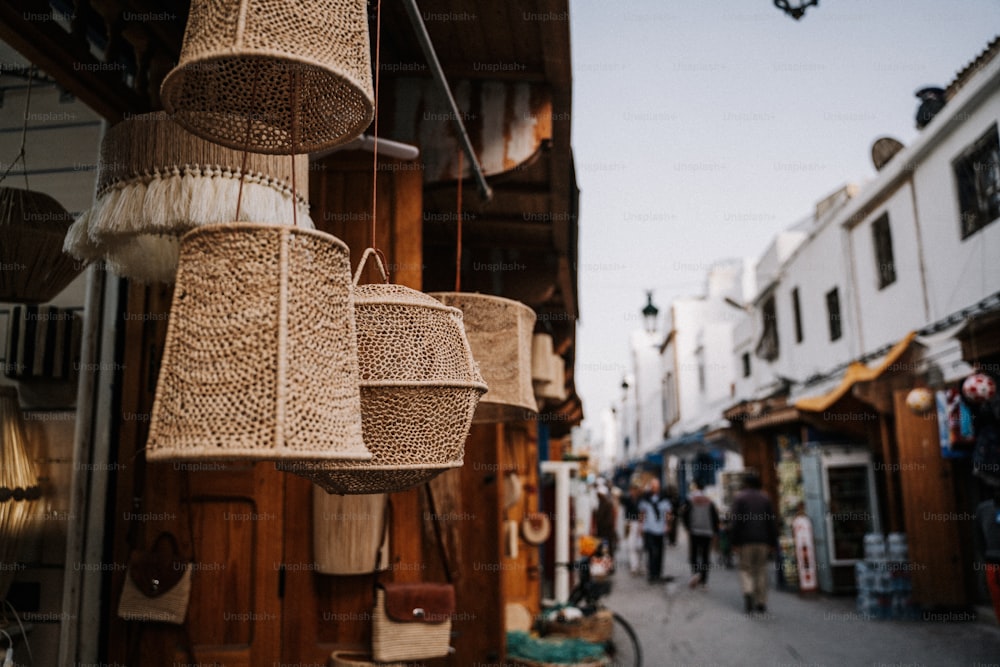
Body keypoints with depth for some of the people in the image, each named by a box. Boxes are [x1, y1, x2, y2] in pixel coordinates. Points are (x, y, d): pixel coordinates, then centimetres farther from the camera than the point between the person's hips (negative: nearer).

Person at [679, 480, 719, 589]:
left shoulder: (689, 500, 0)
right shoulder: (709, 501, 10)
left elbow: (683, 515, -8)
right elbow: (716, 517, 6)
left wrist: (687, 527, 4)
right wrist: (715, 531, 11)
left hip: (694, 532, -3)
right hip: (708, 533, 3)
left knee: (693, 554, 3)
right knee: (705, 555, 7)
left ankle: (695, 572, -21)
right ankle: (704, 580, 7)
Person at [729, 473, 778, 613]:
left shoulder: (739, 498, 0)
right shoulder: (765, 498, 9)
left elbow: (735, 521, -8)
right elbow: (772, 522, 6)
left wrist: (734, 542, -6)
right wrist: (772, 543, 8)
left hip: (745, 540, -2)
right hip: (763, 540, 3)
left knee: (745, 569, 6)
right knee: (761, 570, 9)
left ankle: (748, 591, -19)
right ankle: (761, 602, 7)